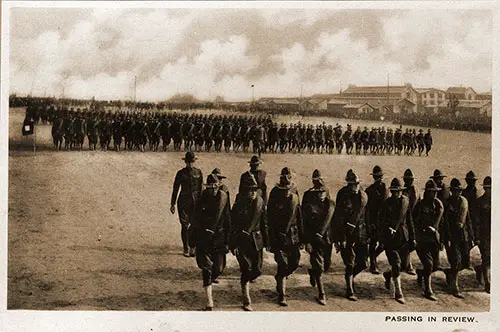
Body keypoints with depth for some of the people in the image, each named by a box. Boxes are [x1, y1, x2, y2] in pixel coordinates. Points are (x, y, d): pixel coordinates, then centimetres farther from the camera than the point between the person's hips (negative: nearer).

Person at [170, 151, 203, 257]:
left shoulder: (198, 172, 4)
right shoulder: (180, 173, 0)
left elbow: (200, 188, 9)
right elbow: (175, 189, 4)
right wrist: (172, 204, 3)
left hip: (195, 202, 1)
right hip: (183, 202, -1)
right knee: (185, 225, -2)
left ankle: (192, 247, 9)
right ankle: (186, 249, 7)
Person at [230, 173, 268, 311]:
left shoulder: (260, 202, 1)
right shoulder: (239, 204, -11)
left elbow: (264, 223, 9)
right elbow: (233, 226, -8)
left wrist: (266, 241, 9)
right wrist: (233, 245, -10)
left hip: (256, 240, 4)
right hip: (242, 241, -4)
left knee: (257, 270, 3)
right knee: (247, 269, -8)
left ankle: (245, 282, 38)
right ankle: (247, 301, 1)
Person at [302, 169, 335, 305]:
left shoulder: (330, 204, 4)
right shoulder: (309, 205, -8)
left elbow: (332, 221, 7)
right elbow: (305, 224, -9)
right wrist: (307, 242, -14)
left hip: (326, 239, 4)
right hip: (314, 239, -4)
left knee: (326, 265, 12)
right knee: (318, 267, -5)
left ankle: (312, 272, 45)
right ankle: (321, 295, 4)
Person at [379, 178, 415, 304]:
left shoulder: (406, 201, 5)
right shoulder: (386, 203, -6)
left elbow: (409, 219, 12)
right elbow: (382, 221, -6)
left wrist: (412, 237, 12)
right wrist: (388, 228, -25)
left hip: (404, 236, 5)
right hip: (391, 237, -4)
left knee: (403, 264, 8)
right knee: (396, 264, -9)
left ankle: (388, 275, 41)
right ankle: (398, 293, 0)